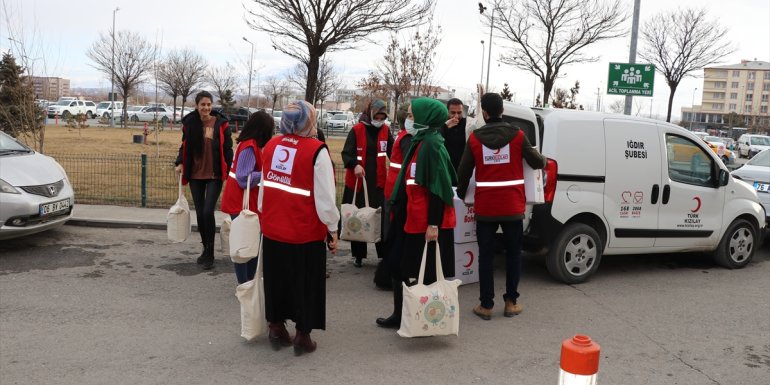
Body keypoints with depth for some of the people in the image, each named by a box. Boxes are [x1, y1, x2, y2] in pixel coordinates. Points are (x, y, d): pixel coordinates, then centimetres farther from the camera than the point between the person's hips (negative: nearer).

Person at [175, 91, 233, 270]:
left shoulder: (220, 124, -6)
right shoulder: (189, 123, 1)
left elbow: (227, 149, -3)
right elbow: (185, 146, 13)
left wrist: (230, 171, -9)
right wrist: (180, 163, -3)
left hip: (215, 176, -3)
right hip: (195, 175, 4)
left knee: (208, 212, -12)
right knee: (199, 214, 9)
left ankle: (210, 254, 0)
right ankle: (206, 249, 26)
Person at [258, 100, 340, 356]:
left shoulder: (271, 146, 3)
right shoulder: (316, 150, -15)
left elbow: (264, 187, 12)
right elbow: (326, 196, -15)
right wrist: (333, 230, -4)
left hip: (272, 229, 6)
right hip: (306, 233, -5)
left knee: (277, 279, 19)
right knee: (305, 284, 10)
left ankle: (276, 328, 33)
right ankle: (302, 337, 20)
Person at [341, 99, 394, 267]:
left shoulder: (386, 130, 6)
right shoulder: (356, 130, -5)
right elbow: (346, 153, -7)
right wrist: (355, 165, -27)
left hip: (379, 182, 2)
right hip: (358, 181, -2)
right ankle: (358, 255, 20)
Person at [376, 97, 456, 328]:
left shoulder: (431, 144, -17)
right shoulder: (419, 141, 12)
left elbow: (437, 187, -21)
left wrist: (433, 223, -23)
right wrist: (400, 211, 20)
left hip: (426, 222, -10)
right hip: (412, 218, 10)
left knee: (423, 274, 2)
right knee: (403, 267, 15)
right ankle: (403, 315, 27)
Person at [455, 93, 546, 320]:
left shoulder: (475, 138, -3)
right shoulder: (517, 135, -4)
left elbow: (464, 171, 1)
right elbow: (537, 162, 2)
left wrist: (461, 194, 19)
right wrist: (543, 160, 27)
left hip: (485, 208, 0)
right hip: (512, 207, 0)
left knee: (486, 256, 8)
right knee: (513, 253, 14)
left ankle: (486, 305, 10)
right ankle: (511, 302, 18)